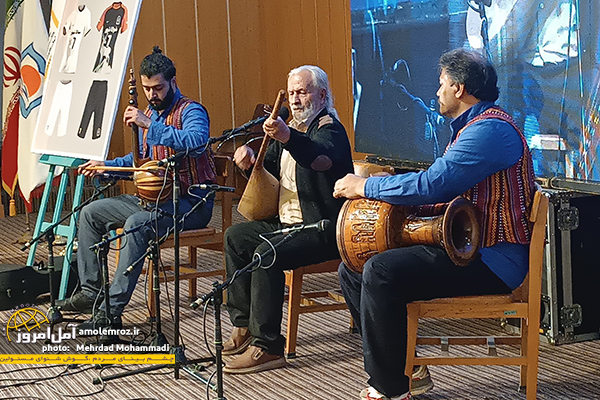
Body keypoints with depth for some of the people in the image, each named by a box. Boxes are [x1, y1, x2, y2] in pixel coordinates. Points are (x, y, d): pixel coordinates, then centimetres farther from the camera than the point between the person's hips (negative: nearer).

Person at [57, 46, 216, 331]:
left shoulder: (190, 111, -13)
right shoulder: (150, 114, 14)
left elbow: (197, 142, -37)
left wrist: (150, 125, -35)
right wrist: (107, 166, 12)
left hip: (191, 201, -9)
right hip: (155, 196, 9)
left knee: (137, 224, -35)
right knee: (90, 213, 6)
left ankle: (113, 309, -33)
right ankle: (90, 290, 8)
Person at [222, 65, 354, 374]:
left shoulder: (329, 128, -13)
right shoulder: (292, 126, 16)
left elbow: (322, 159, -38)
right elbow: (269, 170, 21)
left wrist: (287, 137, -56)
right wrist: (250, 159, -4)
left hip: (323, 227, -10)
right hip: (286, 221, 10)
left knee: (267, 253, -29)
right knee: (236, 237, 6)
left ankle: (267, 346, -23)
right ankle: (245, 327, 11)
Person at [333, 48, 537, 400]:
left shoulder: (490, 129, -17)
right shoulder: (470, 128, 20)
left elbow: (432, 184, -25)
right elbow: (443, 189, 26)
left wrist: (364, 186, -14)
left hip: (491, 259, -11)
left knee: (380, 272, -28)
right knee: (352, 270, 5)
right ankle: (408, 370, 6)